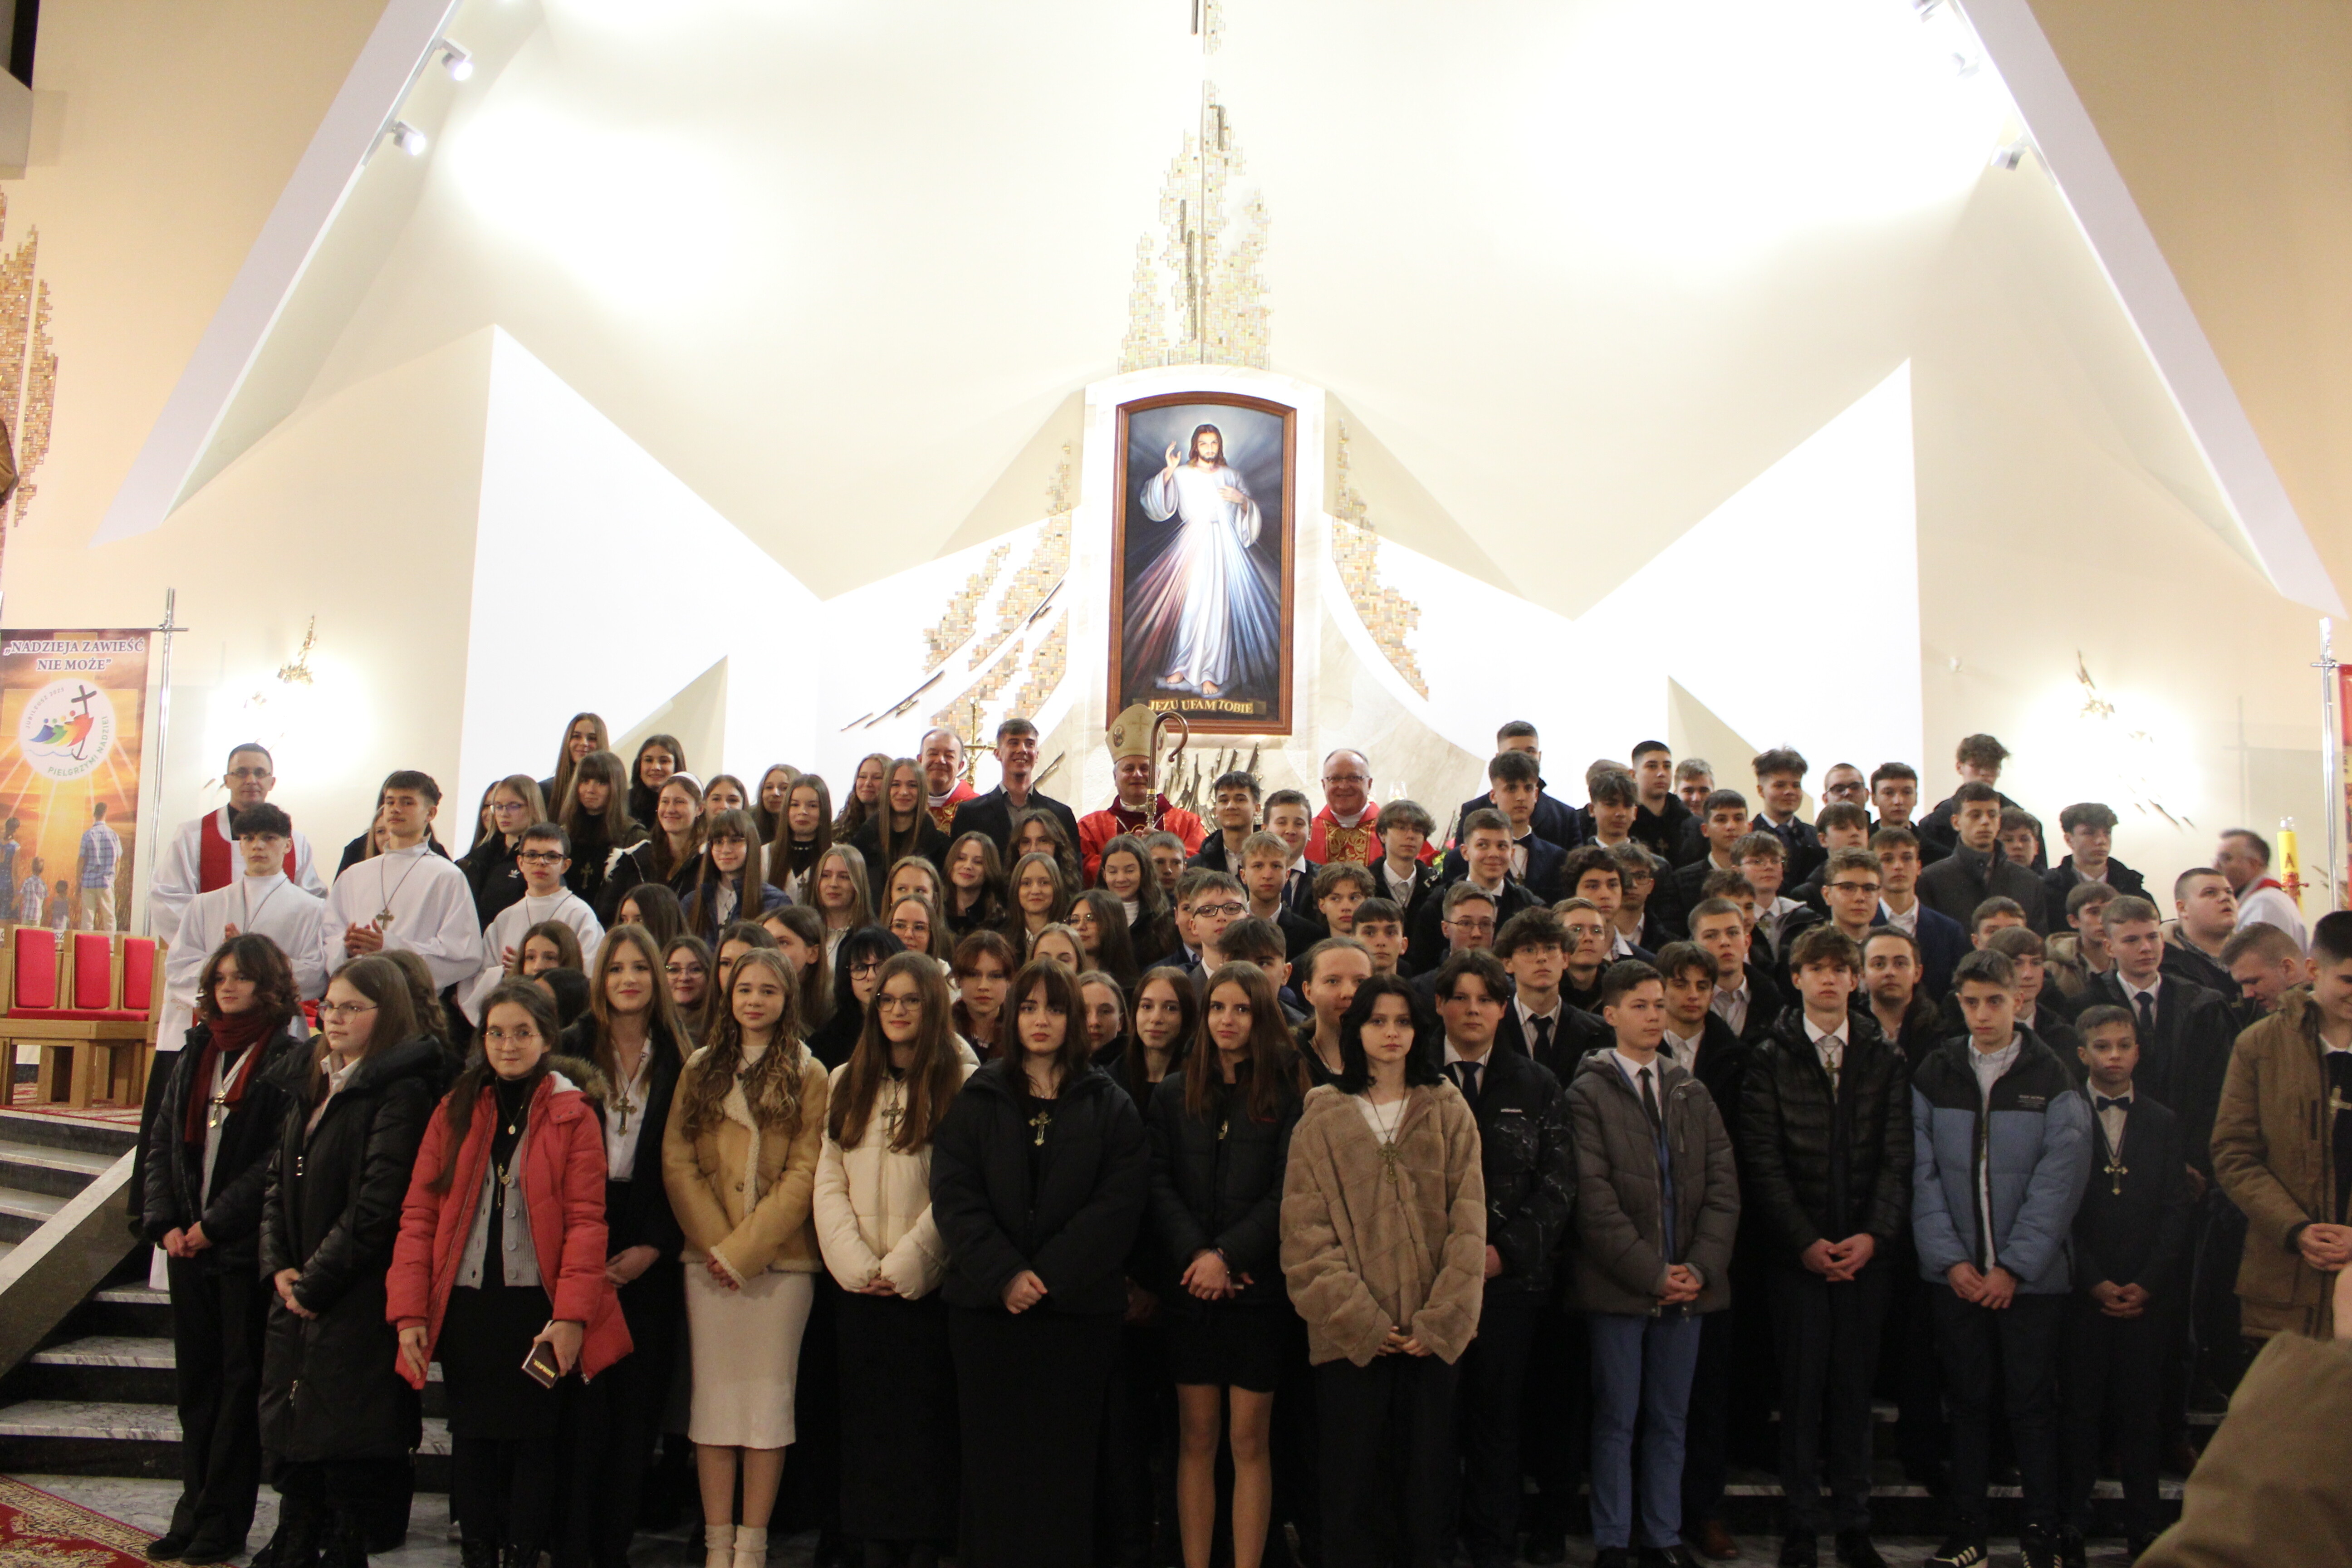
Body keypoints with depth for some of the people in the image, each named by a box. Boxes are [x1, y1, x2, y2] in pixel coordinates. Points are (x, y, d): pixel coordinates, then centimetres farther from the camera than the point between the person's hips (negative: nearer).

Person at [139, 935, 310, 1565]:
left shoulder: (291, 1059, -8)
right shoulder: (196, 1055, 13)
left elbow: (279, 1158, -14)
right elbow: (162, 1141, 12)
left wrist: (215, 1222, -14)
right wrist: (163, 1222, 0)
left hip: (246, 1248, -6)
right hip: (188, 1247, 6)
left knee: (240, 1380, 2)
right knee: (195, 1380, 11)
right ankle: (194, 1510, 20)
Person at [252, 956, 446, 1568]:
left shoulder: (401, 1092, -12)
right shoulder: (310, 1082, 14)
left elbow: (377, 1204, -17)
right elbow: (279, 1182, 13)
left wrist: (315, 1282, -13)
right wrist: (278, 1267, -1)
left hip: (357, 1304, -8)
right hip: (298, 1298, 8)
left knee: (345, 1443, -1)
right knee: (290, 1441, 13)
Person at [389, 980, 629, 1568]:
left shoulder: (573, 1116, -2)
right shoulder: (456, 1111, 7)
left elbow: (586, 1221, -8)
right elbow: (419, 1212, 3)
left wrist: (571, 1314, -16)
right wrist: (409, 1310, -5)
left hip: (537, 1306, -2)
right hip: (465, 1306, 3)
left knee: (536, 1438, 3)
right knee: (472, 1437, 9)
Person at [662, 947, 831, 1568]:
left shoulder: (808, 1076, 2)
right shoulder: (699, 1070, 9)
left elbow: (805, 1173, -5)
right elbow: (677, 1162, 3)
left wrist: (745, 1249, -12)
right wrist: (716, 1243, -9)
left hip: (780, 1259, -2)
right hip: (709, 1259, 2)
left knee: (768, 1398, 1)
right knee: (713, 1395, 3)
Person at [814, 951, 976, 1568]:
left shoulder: (962, 1084, -3)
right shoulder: (847, 1083, 13)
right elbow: (829, 1182, 6)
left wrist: (905, 1264, -12)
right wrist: (856, 1262, -6)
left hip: (929, 1286, -4)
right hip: (859, 1288, 4)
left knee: (928, 1422, 0)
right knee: (867, 1423, 7)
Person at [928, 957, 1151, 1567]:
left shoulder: (1110, 1105, 6)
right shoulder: (977, 1099, 8)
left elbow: (1118, 1203, -5)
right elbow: (953, 1195, -1)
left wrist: (1049, 1275, -15)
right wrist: (1003, 1274, -14)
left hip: (1079, 1306, -1)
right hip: (987, 1305, 1)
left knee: (1065, 1459, 2)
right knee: (992, 1455, 5)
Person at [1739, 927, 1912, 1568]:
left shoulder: (1886, 1059, 8)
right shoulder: (1771, 1059, 2)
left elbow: (1897, 1156, 2)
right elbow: (1763, 1161, -3)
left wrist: (1875, 1234, -10)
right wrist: (1805, 1241, -10)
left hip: (1866, 1251, 2)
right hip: (1797, 1251, -1)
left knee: (1855, 1387, 7)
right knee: (1801, 1387, 2)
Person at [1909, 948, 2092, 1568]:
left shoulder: (2052, 1080, -2)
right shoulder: (1934, 1077, 3)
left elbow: (2058, 1184, -6)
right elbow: (1924, 1176, 2)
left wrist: (2013, 1267, -11)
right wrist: (1951, 1260, -7)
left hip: (2031, 1276, -2)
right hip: (1955, 1276, 2)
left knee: (2033, 1403, 4)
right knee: (1968, 1400, 8)